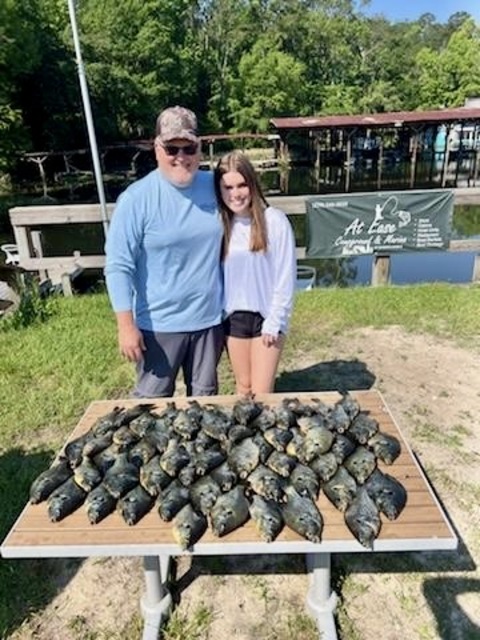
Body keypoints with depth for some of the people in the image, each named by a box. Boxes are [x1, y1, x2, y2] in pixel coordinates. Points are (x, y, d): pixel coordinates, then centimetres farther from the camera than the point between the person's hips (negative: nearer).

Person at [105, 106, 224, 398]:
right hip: (159, 322, -3)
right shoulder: (137, 198, -12)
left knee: (205, 397, 20)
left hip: (210, 317, 4)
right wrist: (126, 326, -15)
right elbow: (118, 267, -12)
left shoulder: (215, 185, 0)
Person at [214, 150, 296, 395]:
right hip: (233, 317, 3)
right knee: (243, 387, 17)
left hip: (266, 316, -3)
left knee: (262, 393, 3)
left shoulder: (275, 220, -12)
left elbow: (286, 276, -10)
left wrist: (274, 322, -10)